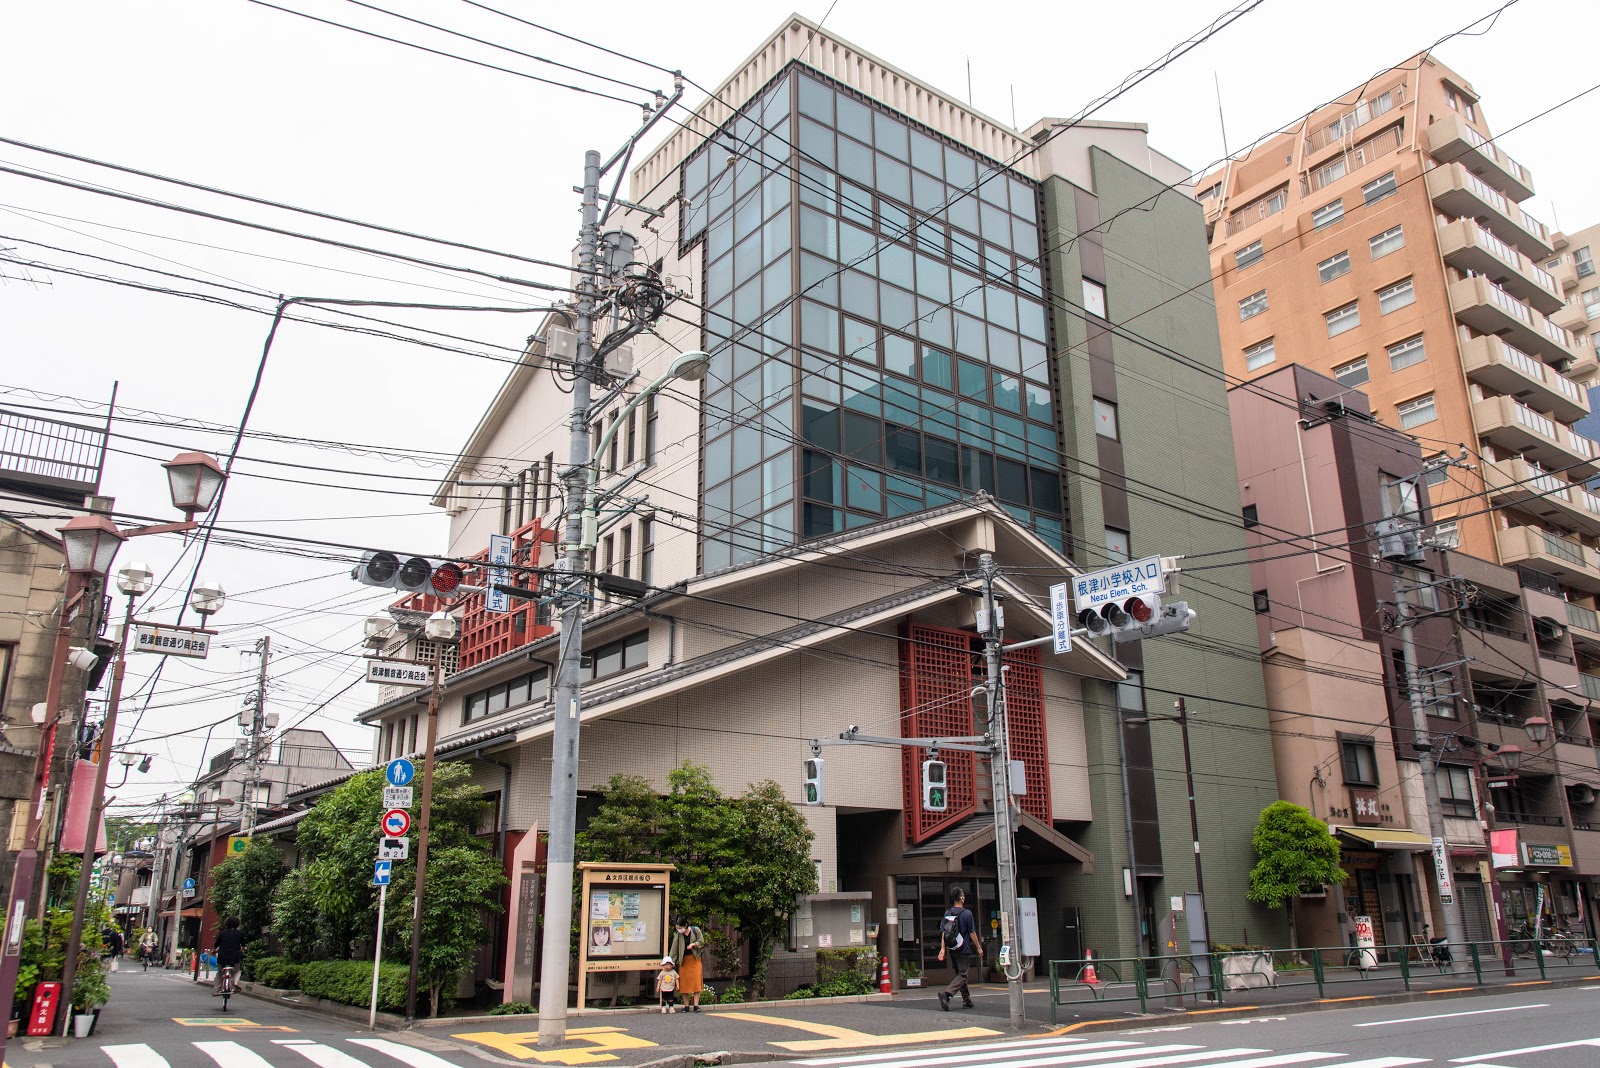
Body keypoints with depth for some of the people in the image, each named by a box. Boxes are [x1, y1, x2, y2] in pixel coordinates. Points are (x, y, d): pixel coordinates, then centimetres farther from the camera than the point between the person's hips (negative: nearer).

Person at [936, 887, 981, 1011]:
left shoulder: (947, 913, 5)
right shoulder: (966, 913, -10)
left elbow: (943, 932, 3)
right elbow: (972, 933, -8)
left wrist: (943, 948, 4)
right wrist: (979, 947, 2)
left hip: (952, 950, 6)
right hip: (964, 949, -6)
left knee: (960, 973, 18)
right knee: (962, 975, -4)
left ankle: (967, 1000, 22)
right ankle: (946, 993, -25)